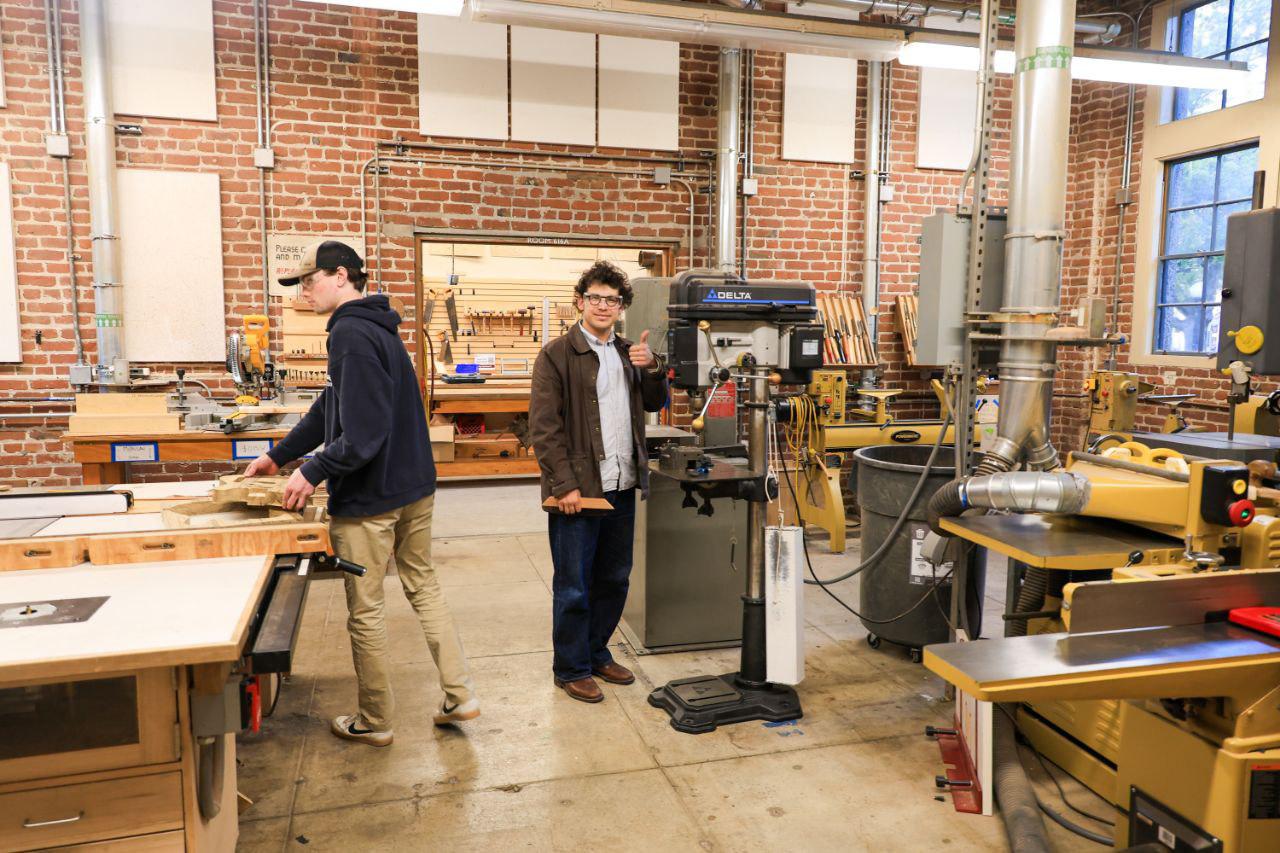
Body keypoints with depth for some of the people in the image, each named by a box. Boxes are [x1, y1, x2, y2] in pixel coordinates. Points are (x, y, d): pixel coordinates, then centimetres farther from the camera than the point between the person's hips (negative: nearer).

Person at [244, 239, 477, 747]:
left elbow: (363, 433, -26)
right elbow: (330, 409, 18)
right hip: (415, 487, 10)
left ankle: (375, 721, 23)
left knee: (364, 610, 7)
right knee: (423, 586, 19)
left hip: (369, 496, -9)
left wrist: (312, 473, -17)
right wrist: (278, 456, 20)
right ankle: (459, 695, 24)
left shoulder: (352, 334, -19)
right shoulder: (375, 328, 13)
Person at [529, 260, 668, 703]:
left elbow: (655, 404, 18)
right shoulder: (556, 354, -7)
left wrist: (652, 368, -2)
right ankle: (571, 669, 20)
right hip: (578, 489, -6)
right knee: (573, 586, 5)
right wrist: (564, 485, -17)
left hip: (622, 486, 7)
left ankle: (597, 653, 34)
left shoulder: (627, 352, 13)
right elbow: (543, 427, -12)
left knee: (614, 580, 17)